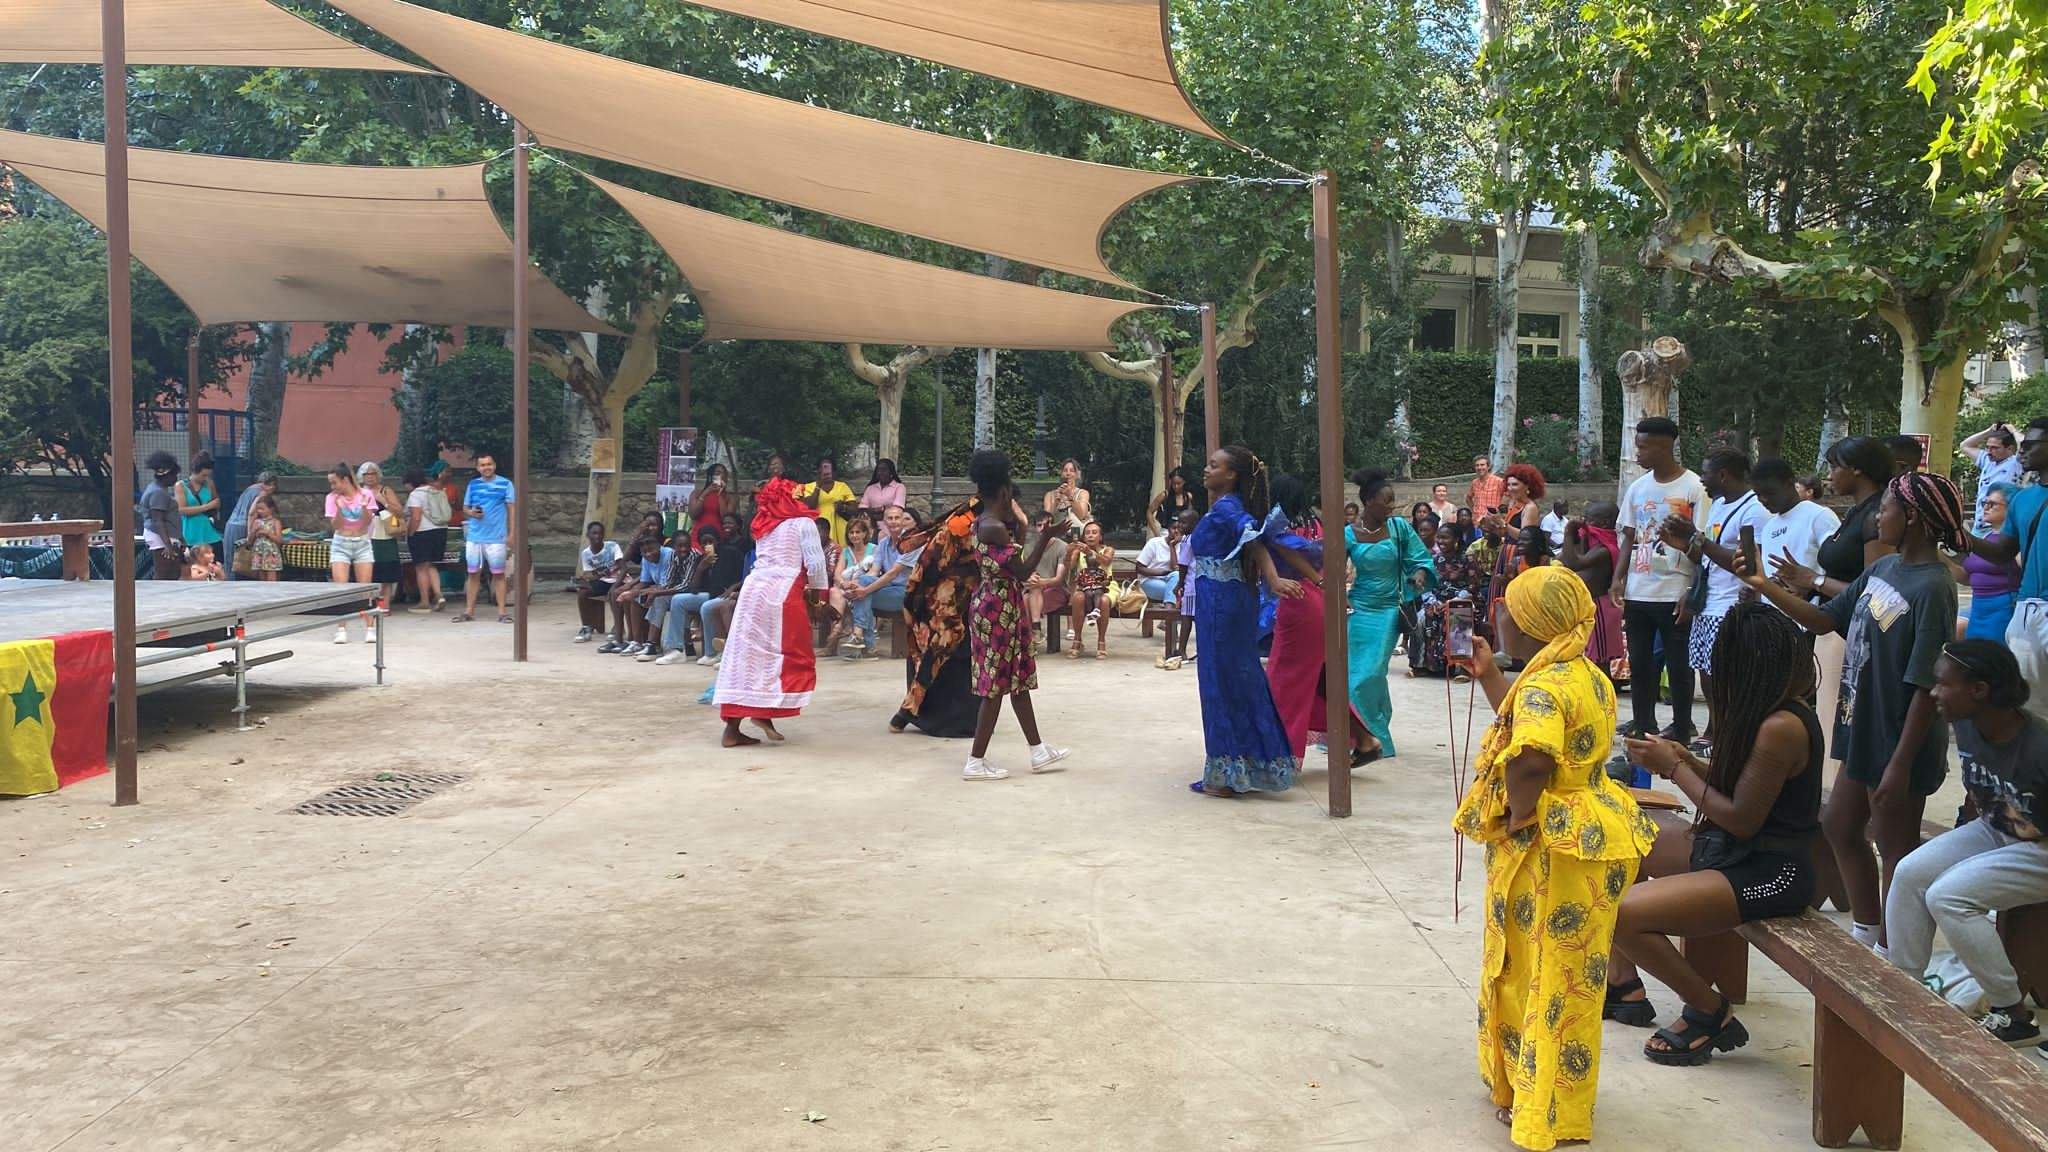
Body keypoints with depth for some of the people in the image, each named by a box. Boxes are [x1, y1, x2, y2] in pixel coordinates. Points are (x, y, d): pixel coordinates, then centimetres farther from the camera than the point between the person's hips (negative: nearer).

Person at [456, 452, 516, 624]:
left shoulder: (505, 484, -1)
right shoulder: (473, 485, 9)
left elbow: (511, 509, -1)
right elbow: (465, 508, 17)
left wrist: (511, 534, -7)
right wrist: (471, 512, -8)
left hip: (496, 537, -3)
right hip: (474, 537, 3)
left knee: (498, 574, 1)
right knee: (473, 573, 7)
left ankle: (502, 611, 4)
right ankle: (469, 611, 13)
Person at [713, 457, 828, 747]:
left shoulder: (763, 524, 17)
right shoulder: (802, 522, -2)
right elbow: (815, 562, -6)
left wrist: (803, 587, 18)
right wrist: (816, 591, 9)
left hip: (753, 587, 7)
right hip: (783, 592, -6)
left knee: (744, 656, 5)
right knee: (793, 656, 6)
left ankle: (732, 727, 5)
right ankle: (764, 713, -5)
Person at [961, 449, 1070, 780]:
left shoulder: (982, 522, 8)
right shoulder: (996, 528, -20)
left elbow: (1012, 542, 18)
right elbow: (1022, 570, -19)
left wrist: (1015, 521, 17)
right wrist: (1045, 537, -17)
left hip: (993, 603, 10)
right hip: (1001, 607, -10)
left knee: (1018, 678, 16)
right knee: (997, 684, -3)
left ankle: (1038, 751, 25)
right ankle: (976, 761, 3)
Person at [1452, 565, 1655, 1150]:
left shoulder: (1542, 686, -23)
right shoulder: (1589, 677, 8)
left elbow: (1530, 760, -37)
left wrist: (1518, 817, -20)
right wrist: (1488, 675, 21)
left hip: (1551, 852, -10)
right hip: (1588, 838, 10)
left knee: (1546, 978, 3)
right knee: (1568, 979, 21)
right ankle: (1524, 1084, 36)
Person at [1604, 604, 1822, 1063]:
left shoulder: (1780, 728, -24)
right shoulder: (1772, 713, 6)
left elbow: (1742, 819, -21)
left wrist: (1674, 768, -12)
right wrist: (1687, 762, 0)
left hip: (1768, 873, -11)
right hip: (1735, 851, 11)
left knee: (1621, 913, -22)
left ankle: (1711, 1014, -1)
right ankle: (1623, 984, 19)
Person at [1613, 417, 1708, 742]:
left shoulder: (1694, 487, -8)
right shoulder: (1638, 487, 11)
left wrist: (1693, 593, -14)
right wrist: (1618, 577, 2)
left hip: (1675, 595, -6)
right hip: (1637, 592, 6)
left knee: (1679, 667, 2)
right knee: (1639, 666, 10)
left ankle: (1681, 737, 11)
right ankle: (1642, 733, 20)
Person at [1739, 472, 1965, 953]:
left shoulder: (1932, 587, -22)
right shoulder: (1884, 568, 4)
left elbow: (1926, 687, -23)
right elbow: (1824, 620, 12)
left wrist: (1900, 763, -22)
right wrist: (1765, 585, 2)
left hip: (1898, 744, -9)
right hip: (1864, 732, 9)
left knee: (1897, 850, 6)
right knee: (1839, 826, 20)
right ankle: (1867, 932, 37)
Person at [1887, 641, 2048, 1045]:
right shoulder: (1966, 727, -8)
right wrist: (1960, 845, 15)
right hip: (1992, 831, 8)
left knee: (1948, 894, -23)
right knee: (1910, 873, -10)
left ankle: (2012, 1014, -9)